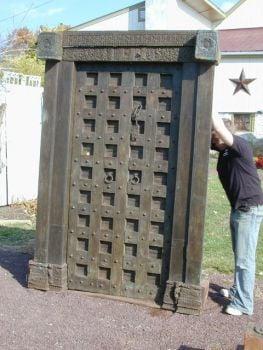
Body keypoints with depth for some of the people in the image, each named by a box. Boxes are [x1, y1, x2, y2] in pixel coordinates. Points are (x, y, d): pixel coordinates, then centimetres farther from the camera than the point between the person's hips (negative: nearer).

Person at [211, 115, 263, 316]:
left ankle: (244, 304, 4)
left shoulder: (240, 145, -19)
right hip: (237, 208, 9)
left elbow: (219, 128, -33)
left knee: (245, 258, -4)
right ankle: (238, 290, 32)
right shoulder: (223, 148, 6)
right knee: (239, 255, 19)